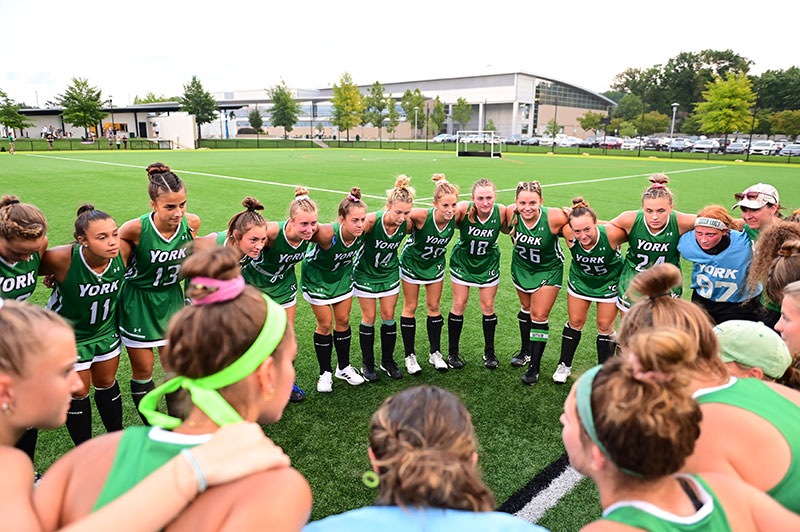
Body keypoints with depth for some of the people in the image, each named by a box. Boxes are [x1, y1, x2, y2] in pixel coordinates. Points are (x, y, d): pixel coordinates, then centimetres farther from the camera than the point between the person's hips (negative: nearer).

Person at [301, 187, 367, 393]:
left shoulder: (363, 231, -25)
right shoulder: (327, 234, -39)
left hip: (342, 275, 4)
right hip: (317, 276, -4)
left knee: (343, 320, 12)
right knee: (325, 324, 2)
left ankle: (343, 367, 31)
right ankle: (325, 372, 22)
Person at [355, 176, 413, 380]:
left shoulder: (406, 224, -20)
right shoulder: (371, 220, -32)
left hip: (390, 273, 3)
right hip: (366, 272, -3)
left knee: (389, 316, 9)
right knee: (369, 318, 5)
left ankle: (387, 361, 27)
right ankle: (367, 363, 23)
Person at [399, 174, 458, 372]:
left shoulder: (455, 218, -23)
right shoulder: (422, 215, -36)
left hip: (435, 264, 3)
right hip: (412, 262, -3)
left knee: (434, 306, 12)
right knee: (410, 307, 8)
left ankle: (435, 353, 27)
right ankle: (409, 355, 22)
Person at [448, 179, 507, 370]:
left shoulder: (501, 211, -21)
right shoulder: (463, 209, -28)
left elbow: (509, 230, -1)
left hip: (488, 264, 1)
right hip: (462, 261, -1)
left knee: (488, 307, 7)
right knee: (459, 305, 4)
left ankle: (489, 352, 27)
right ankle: (453, 352, 22)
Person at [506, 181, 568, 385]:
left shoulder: (554, 217, -32)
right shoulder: (511, 214, -24)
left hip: (548, 270, -3)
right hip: (521, 267, 3)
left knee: (539, 316, -2)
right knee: (526, 309, 20)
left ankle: (534, 367, 11)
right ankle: (526, 351, 41)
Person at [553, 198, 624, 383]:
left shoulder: (611, 233, -38)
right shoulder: (569, 234, -31)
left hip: (609, 282, -2)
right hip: (580, 280, 2)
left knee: (605, 326, 7)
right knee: (575, 322, 12)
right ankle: (564, 365, 31)